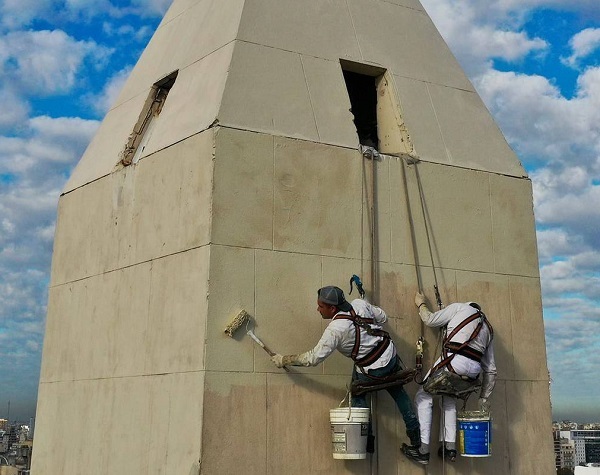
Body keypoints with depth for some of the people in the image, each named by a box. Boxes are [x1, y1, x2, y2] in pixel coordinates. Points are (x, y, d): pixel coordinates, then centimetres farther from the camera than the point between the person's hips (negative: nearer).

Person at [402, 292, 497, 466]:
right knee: (449, 399, 29)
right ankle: (450, 448, 18)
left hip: (453, 362, -6)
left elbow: (430, 320, 19)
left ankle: (423, 450, 3)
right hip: (473, 372, 6)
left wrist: (421, 304, 39)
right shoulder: (488, 329, 31)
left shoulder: (460, 308, 17)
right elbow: (490, 370, 27)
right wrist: (484, 398, 32)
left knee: (423, 396, 9)